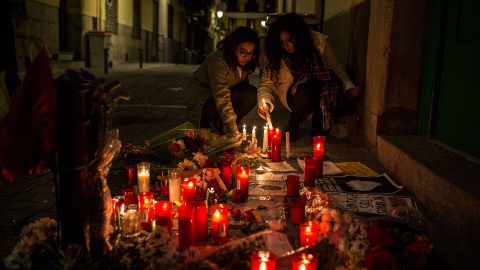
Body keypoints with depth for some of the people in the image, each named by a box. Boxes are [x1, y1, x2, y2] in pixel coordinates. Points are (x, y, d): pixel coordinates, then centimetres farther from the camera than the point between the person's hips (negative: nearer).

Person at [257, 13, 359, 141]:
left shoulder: (317, 41, -9)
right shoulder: (275, 54, -10)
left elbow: (335, 66, 4)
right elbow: (267, 82, -6)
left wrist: (348, 85, -9)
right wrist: (264, 102, -26)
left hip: (319, 87, 2)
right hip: (292, 92, -2)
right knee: (306, 92, -38)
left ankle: (317, 130, -7)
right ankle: (292, 125, -8)